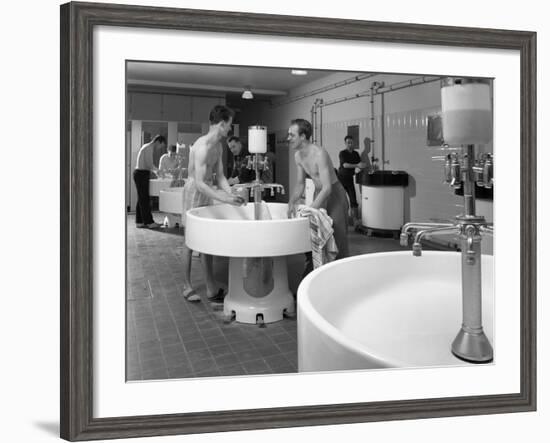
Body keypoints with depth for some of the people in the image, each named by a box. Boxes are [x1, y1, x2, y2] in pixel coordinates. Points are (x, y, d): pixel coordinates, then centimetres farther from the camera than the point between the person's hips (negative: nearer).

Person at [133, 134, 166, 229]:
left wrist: (156, 170, 13)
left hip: (140, 174, 10)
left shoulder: (147, 147, 18)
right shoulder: (149, 148, -14)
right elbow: (149, 164, -19)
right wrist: (157, 170, -4)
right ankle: (149, 222, -4)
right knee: (144, 199, -7)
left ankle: (139, 222, 15)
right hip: (141, 174, -10)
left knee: (141, 199, 11)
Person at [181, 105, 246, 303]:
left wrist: (231, 194, -5)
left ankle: (212, 288, 13)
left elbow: (219, 176, 10)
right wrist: (224, 198, -32)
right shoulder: (202, 147, -24)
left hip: (207, 193, 9)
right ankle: (187, 287, 13)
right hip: (194, 192, -9)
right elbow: (199, 183, -29)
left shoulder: (217, 146, 7)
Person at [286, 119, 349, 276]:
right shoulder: (298, 156, -1)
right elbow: (300, 183, 10)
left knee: (337, 239, -6)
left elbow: (327, 188, -30)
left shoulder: (319, 154, -26)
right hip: (318, 194, 8)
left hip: (334, 194, -8)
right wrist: (292, 202, -6)